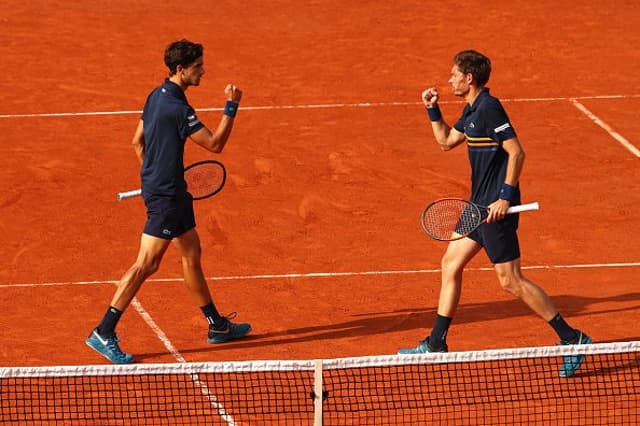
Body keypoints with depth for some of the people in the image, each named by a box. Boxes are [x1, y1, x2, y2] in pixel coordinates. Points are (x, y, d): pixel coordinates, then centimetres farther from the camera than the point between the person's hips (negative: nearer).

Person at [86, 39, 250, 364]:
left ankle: (217, 325, 30)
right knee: (146, 264, -8)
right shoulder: (177, 108, -22)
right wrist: (231, 107, -13)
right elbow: (215, 144, -17)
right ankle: (103, 333, -7)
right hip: (165, 196, -11)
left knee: (192, 254, 18)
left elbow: (138, 141, 16)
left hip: (168, 191, 11)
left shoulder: (157, 96, 8)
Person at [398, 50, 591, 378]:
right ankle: (436, 345, 22)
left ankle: (572, 339, -3)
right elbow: (446, 141, 28)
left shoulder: (489, 108, -17)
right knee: (451, 264, 14)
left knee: (511, 281, -8)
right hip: (479, 205, 10)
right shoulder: (472, 111, 13)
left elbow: (516, 153, -21)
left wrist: (505, 197, -23)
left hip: (496, 207, -10)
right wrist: (432, 109, 18)